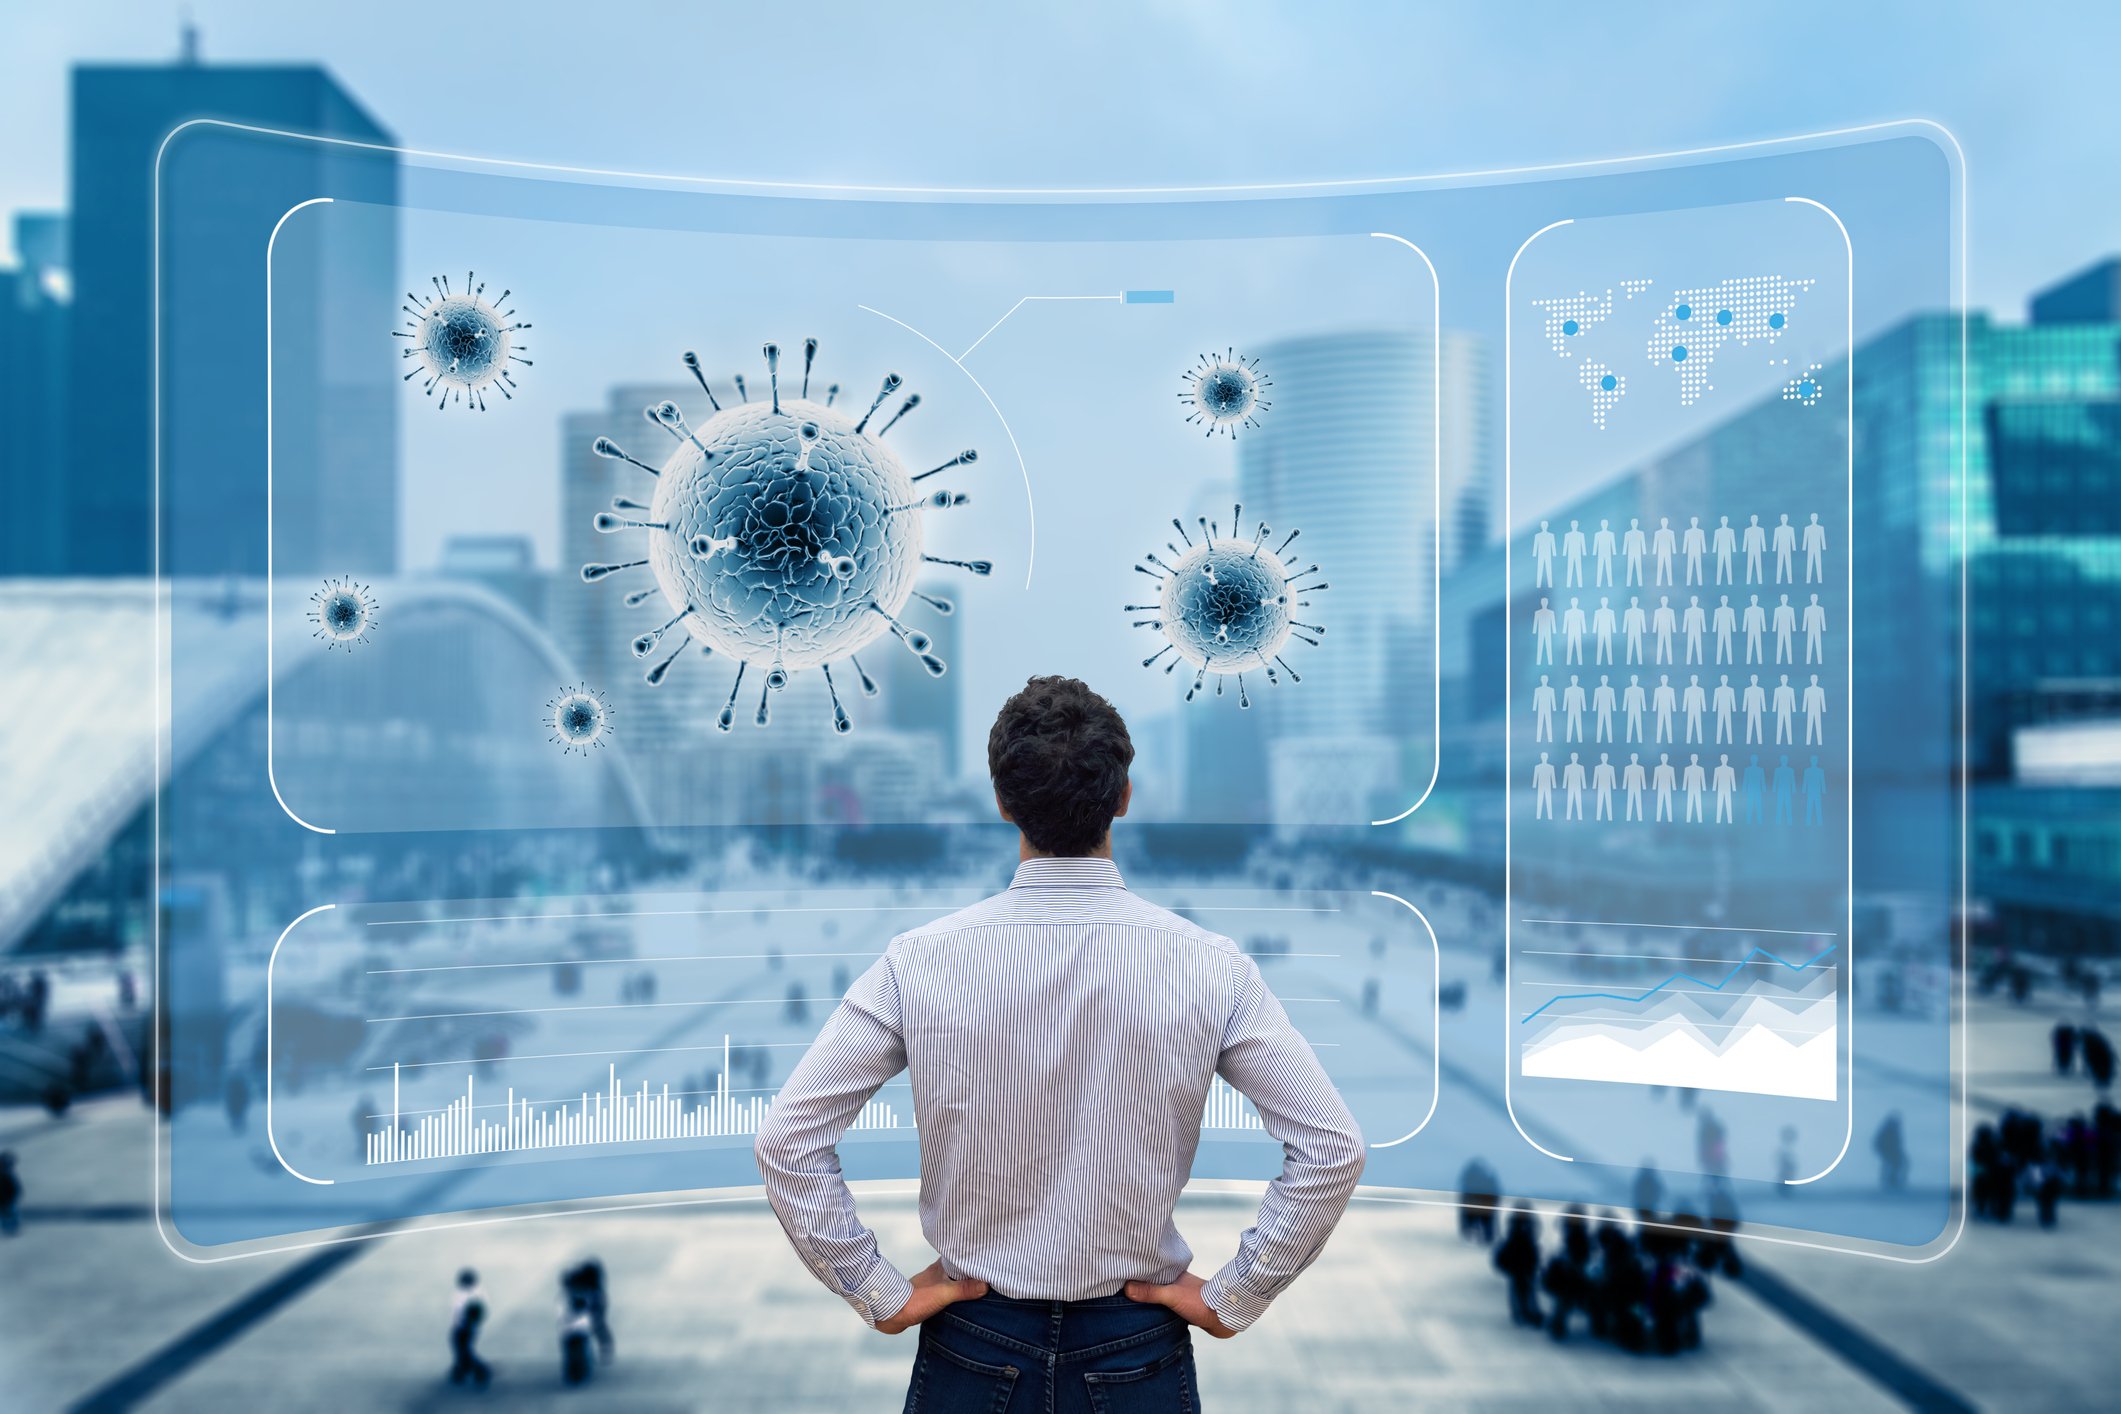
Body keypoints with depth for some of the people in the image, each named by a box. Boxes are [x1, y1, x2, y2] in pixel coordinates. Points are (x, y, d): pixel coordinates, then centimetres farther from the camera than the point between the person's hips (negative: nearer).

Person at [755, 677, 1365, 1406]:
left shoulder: (920, 962, -15)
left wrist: (881, 1295, -4)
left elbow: (786, 1141, -13)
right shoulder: (1207, 967, -15)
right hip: (1138, 1347, 0)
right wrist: (1234, 1298, -5)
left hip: (973, 1345, 0)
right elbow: (1333, 1148, -14)